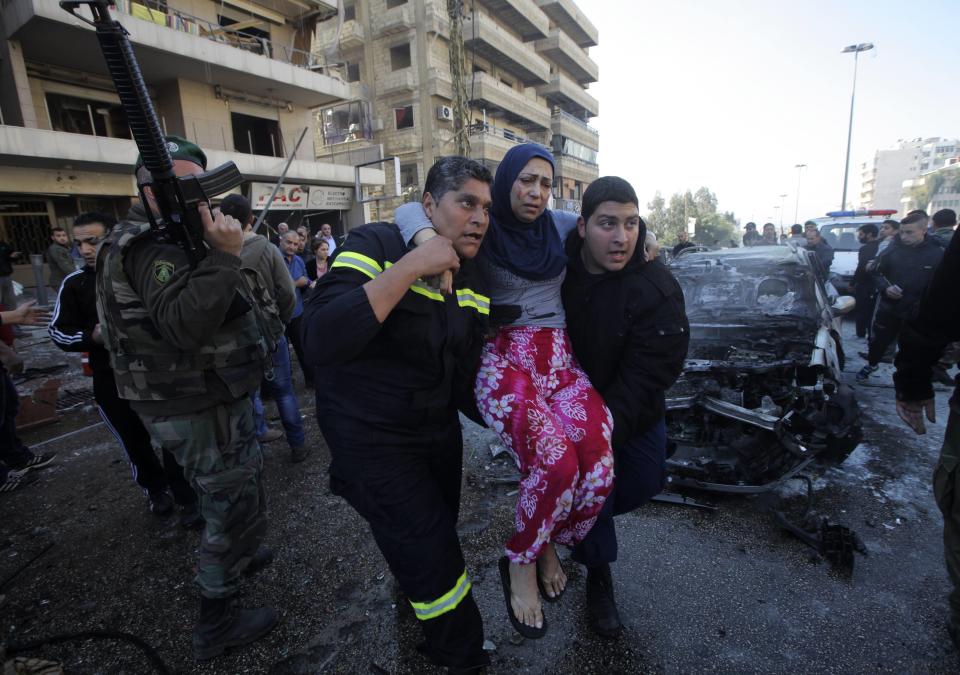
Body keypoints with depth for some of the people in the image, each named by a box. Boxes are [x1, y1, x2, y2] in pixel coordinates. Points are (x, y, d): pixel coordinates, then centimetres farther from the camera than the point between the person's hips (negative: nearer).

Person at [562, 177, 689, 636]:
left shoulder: (657, 291, -24)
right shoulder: (558, 268, -15)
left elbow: (646, 376, -27)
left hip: (636, 412, 1)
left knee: (646, 482, 14)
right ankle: (598, 577, 28)